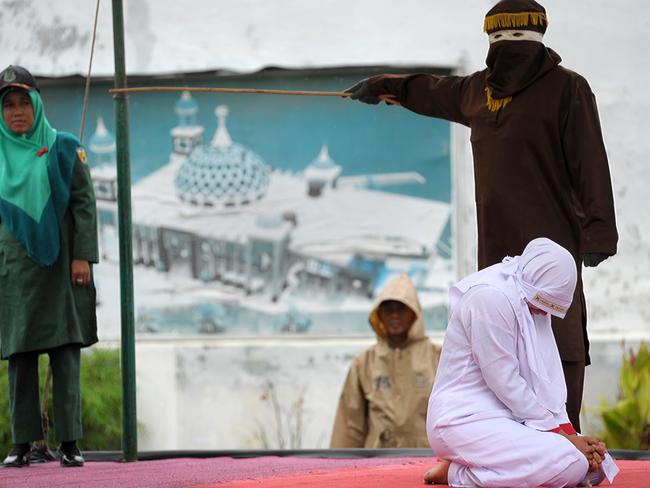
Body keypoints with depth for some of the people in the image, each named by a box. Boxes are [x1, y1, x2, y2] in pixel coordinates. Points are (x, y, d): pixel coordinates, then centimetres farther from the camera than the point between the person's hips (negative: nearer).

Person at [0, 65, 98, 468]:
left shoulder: (64, 150, 3)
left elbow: (85, 204, -1)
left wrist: (83, 256, -10)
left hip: (60, 264, -2)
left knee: (66, 351, -6)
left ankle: (69, 442, -8)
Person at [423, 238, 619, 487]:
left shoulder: (531, 301, 11)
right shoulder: (490, 298, -19)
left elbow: (545, 376, 9)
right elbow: (505, 382, -19)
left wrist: (567, 431, -5)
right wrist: (559, 433, -13)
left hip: (507, 417, 10)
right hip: (466, 418, -10)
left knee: (597, 464, 1)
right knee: (571, 465, -26)